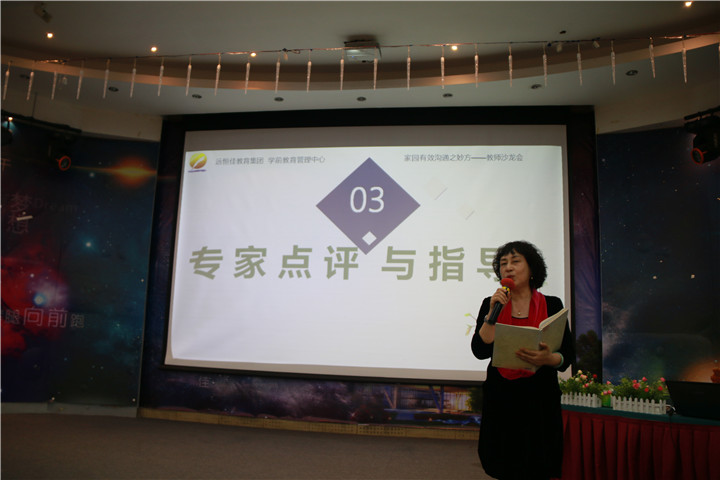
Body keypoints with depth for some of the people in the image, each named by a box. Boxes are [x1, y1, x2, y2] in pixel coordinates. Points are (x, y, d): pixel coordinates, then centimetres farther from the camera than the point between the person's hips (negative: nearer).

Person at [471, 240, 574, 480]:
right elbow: (480, 351, -7)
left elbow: (567, 355, -1)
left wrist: (547, 359, -22)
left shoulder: (552, 305, 1)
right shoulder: (491, 304, 3)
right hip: (500, 397, 1)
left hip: (540, 399, -1)